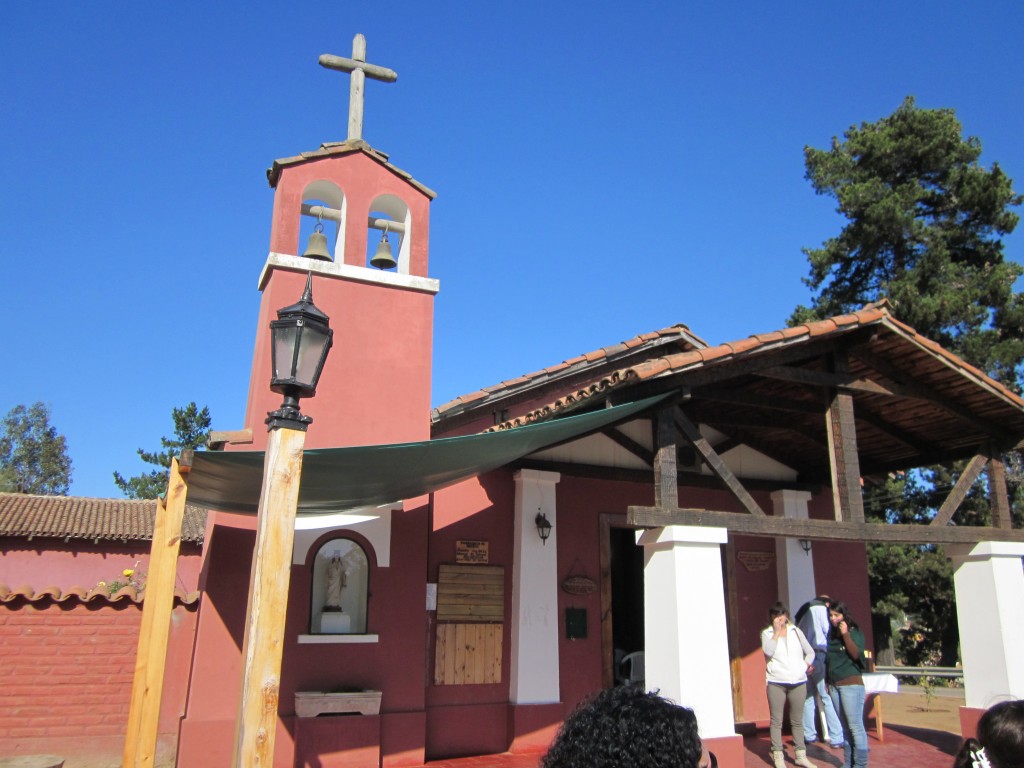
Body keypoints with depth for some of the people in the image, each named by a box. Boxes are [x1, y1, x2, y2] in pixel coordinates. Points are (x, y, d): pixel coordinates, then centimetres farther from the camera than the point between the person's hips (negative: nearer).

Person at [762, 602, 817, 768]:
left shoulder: (795, 631, 10)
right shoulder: (767, 633, 2)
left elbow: (810, 651, 15)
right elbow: (768, 651, -16)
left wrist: (807, 664, -3)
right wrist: (777, 632, -13)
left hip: (798, 681, 3)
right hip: (776, 682, -2)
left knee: (797, 721, 12)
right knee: (776, 720, 0)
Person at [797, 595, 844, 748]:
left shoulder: (803, 611, 23)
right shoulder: (820, 608, 2)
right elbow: (827, 630, -6)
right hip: (818, 655, -7)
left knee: (808, 697, 12)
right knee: (828, 698, -6)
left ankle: (809, 735, 15)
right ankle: (836, 738, -7)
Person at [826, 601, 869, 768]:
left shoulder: (854, 632, -2)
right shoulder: (831, 634, 13)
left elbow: (856, 654, -15)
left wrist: (846, 635, -21)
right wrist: (827, 681, 16)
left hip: (851, 684, -6)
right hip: (834, 685, 6)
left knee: (855, 726, -6)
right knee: (845, 727, 8)